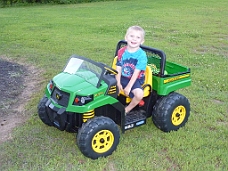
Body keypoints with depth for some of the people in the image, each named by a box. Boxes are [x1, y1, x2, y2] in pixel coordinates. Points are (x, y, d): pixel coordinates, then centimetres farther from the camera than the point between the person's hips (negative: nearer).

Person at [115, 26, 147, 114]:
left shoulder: (141, 55, -13)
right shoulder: (121, 52, 0)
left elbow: (136, 72, -17)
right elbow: (118, 68, -1)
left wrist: (129, 87, -20)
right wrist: (118, 83, -13)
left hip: (136, 80, -4)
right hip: (122, 77, 4)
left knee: (139, 94, -31)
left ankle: (127, 109, -4)